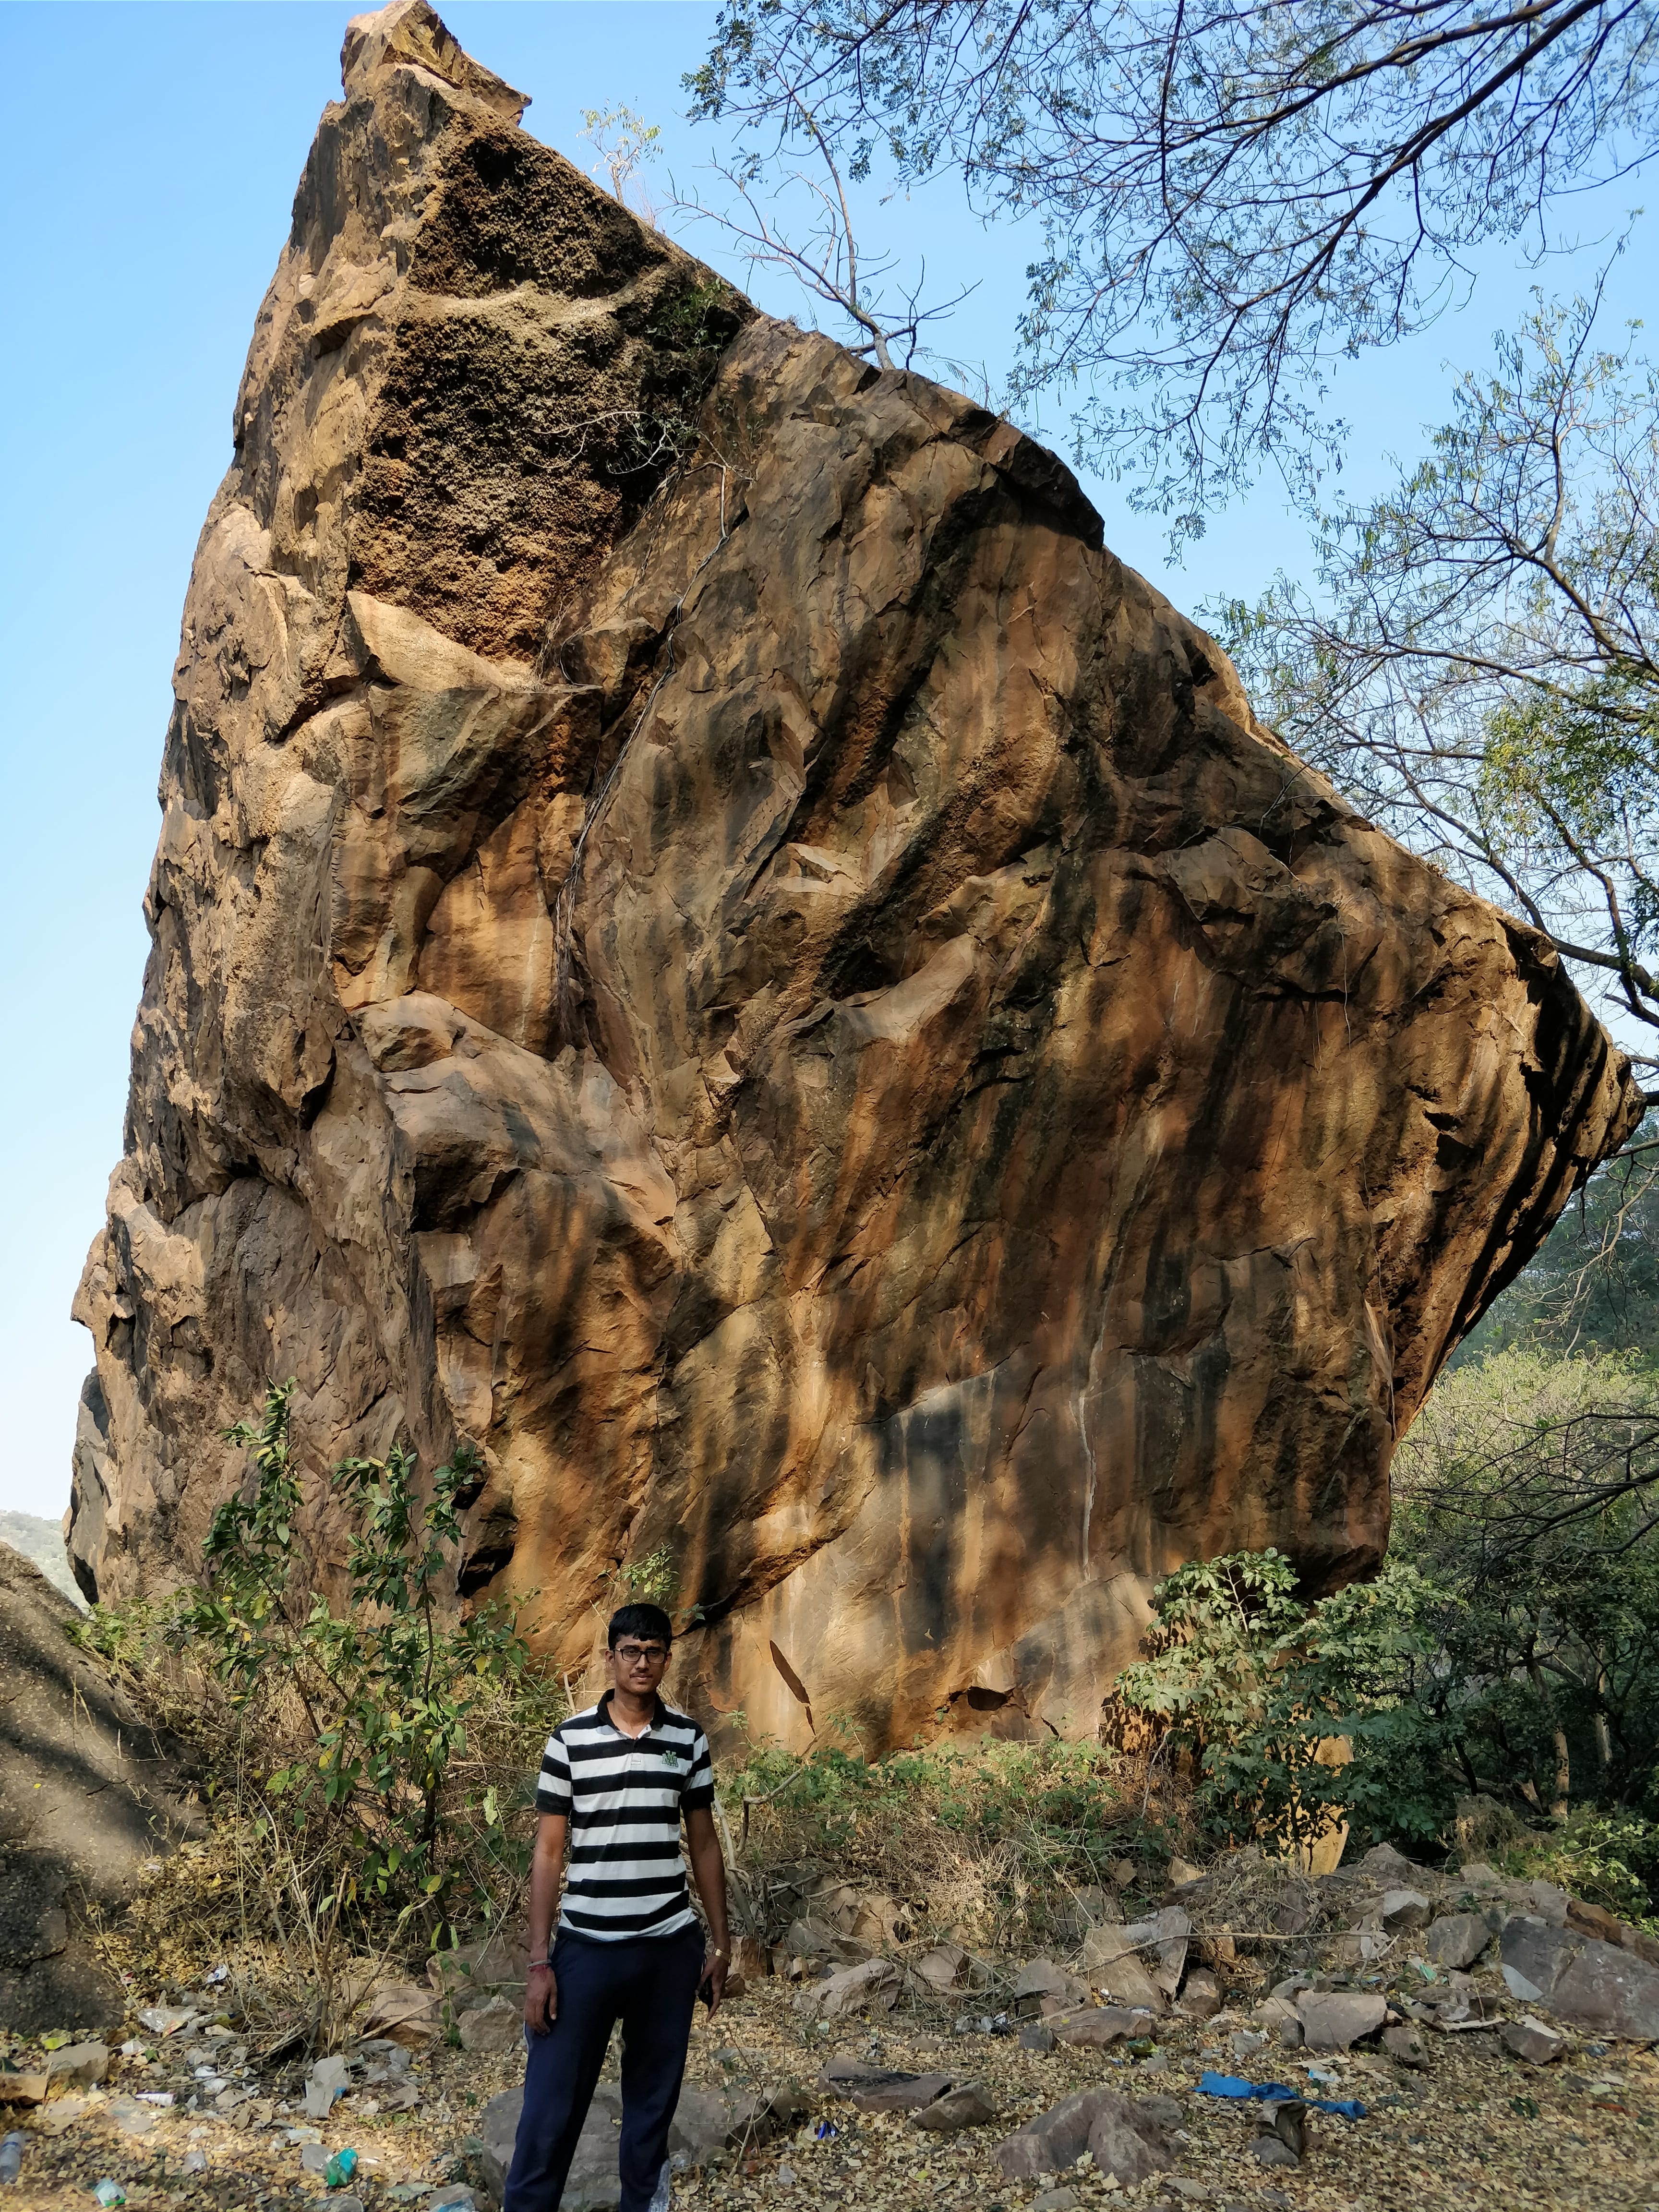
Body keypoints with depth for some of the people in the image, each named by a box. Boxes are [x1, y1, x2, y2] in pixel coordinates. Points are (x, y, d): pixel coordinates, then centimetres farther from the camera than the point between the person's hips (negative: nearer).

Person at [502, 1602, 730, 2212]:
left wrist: (721, 1945, 8)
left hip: (670, 1948, 2)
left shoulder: (689, 1740, 2)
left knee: (654, 2100, 11)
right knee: (551, 2108, 1)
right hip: (587, 1948, -2)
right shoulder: (569, 1740, -5)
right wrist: (539, 1962, -6)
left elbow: (704, 1846, 9)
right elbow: (548, 1854, -2)